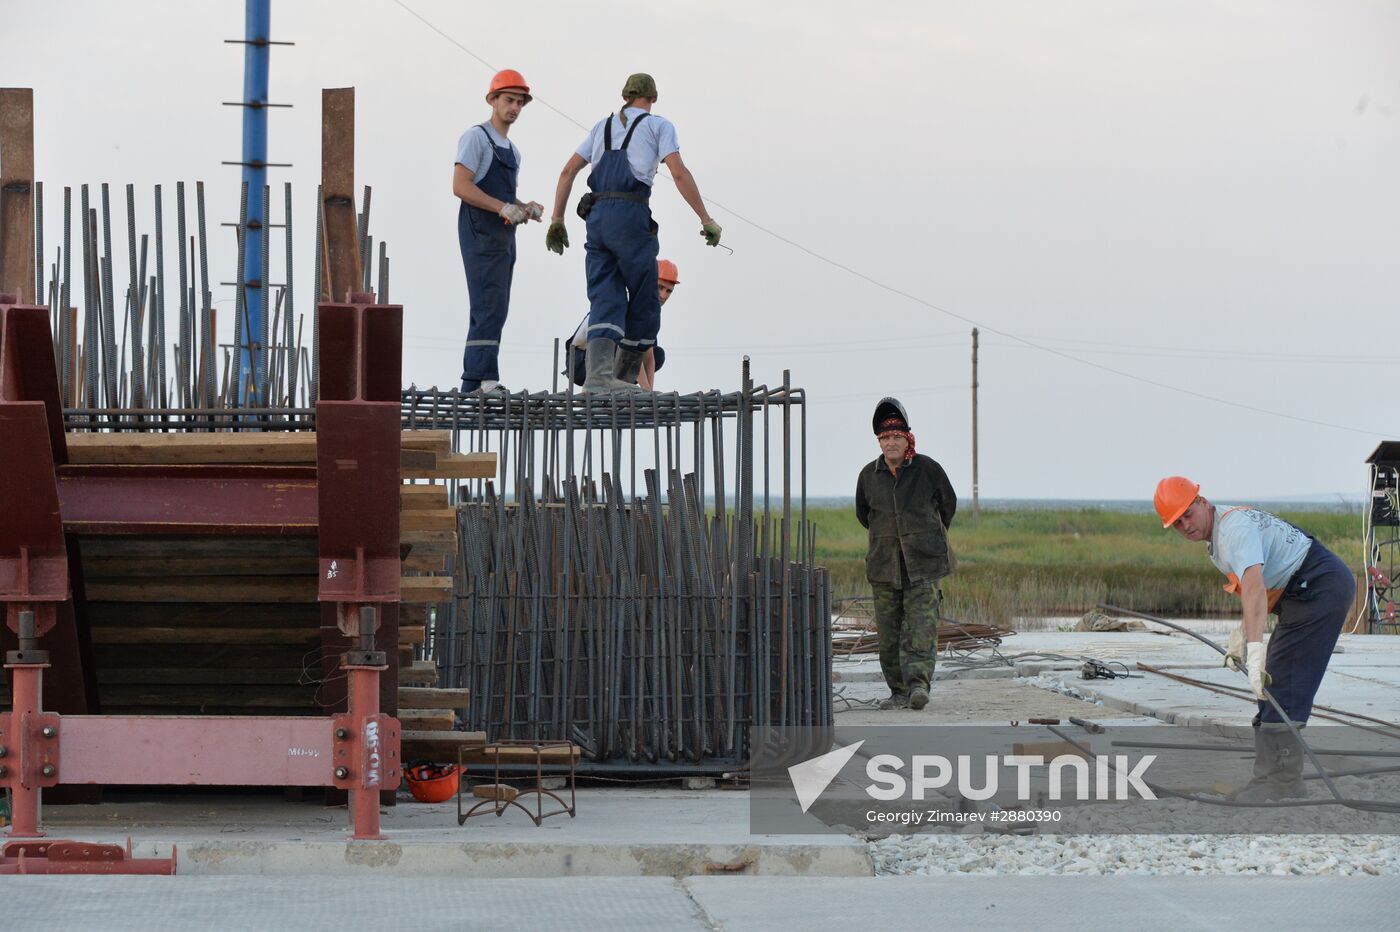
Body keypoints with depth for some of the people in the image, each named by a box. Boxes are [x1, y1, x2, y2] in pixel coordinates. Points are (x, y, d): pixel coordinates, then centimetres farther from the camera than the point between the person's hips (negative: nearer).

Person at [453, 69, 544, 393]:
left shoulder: (512, 151, 22)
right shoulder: (476, 137, -4)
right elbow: (460, 186, -15)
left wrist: (526, 209, 7)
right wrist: (504, 208, -21)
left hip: (503, 236, 9)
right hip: (481, 233, -9)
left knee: (493, 310, 8)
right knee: (489, 307, -17)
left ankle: (472, 382, 11)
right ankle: (484, 379, -21)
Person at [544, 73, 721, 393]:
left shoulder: (603, 126, 25)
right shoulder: (658, 126, 11)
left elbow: (568, 170, 18)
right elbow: (679, 173, -3)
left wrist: (557, 220, 19)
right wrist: (706, 220, -2)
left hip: (596, 215, 5)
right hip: (631, 215, -5)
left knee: (605, 299, -3)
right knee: (644, 299, 7)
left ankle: (598, 373, -24)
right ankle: (626, 375, 8)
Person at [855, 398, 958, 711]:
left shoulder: (928, 469, -3)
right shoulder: (869, 475, 4)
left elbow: (948, 504, 13)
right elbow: (863, 513, 22)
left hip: (923, 564, -3)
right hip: (884, 565, 3)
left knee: (921, 627, -15)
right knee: (888, 632, 4)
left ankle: (918, 684, -23)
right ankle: (899, 691, 10)